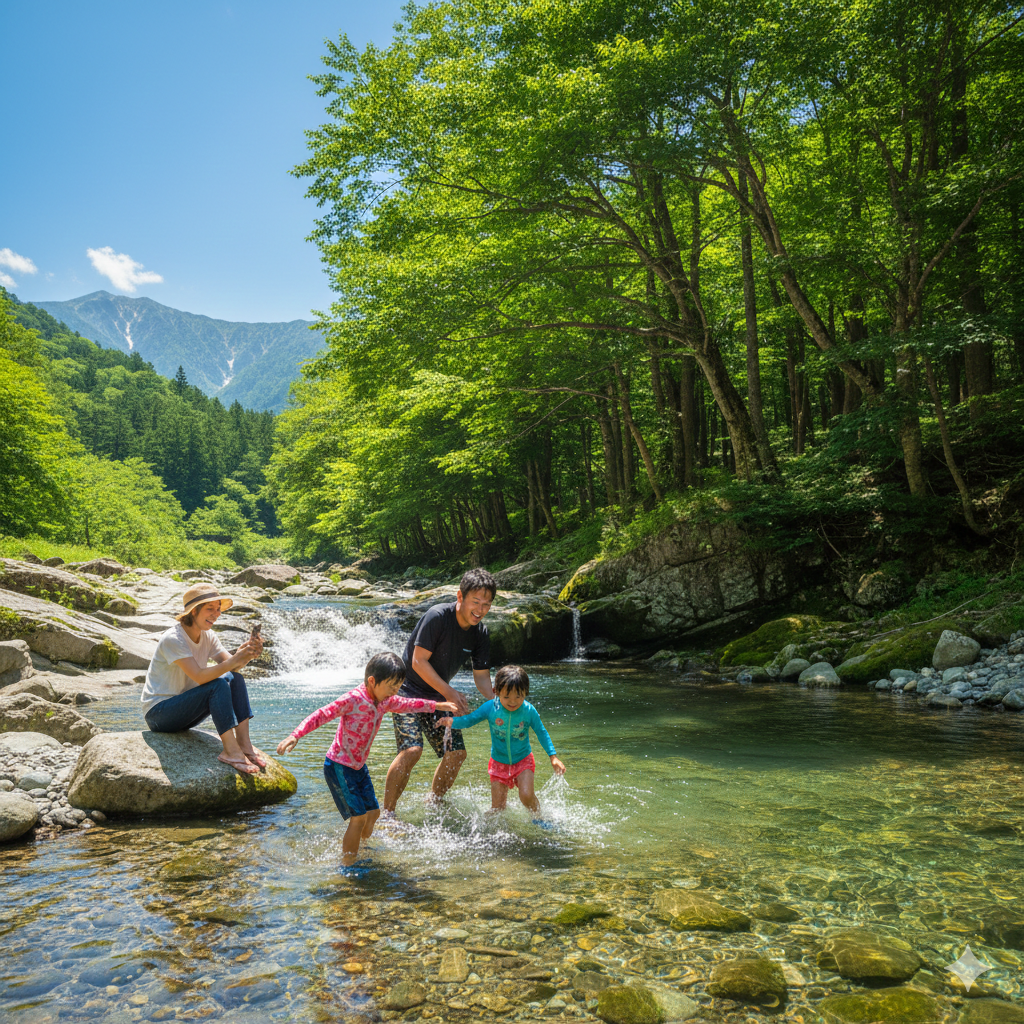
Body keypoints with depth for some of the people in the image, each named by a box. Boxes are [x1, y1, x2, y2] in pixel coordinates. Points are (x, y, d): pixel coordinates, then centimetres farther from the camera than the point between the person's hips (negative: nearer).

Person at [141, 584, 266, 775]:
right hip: (158, 713, -8)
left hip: (184, 712, 8)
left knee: (235, 679, -10)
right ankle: (231, 751, -28)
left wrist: (248, 654, -30)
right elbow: (200, 677, -32)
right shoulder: (173, 639, -22)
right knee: (218, 685, -27)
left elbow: (231, 666, -9)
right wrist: (236, 658, -40)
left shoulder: (208, 636, 3)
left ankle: (244, 744, -16)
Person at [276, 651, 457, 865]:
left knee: (373, 812, 12)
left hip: (359, 767, 8)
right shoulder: (352, 700, -22)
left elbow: (407, 704, 20)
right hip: (339, 766, -8)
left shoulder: (384, 702, 3)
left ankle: (361, 851, 34)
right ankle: (347, 866, 4)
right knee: (359, 817, -10)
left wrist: (437, 706, 27)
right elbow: (321, 716, -27)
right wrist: (295, 736, -39)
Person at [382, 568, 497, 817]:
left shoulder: (480, 633, -4)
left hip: (439, 695, 7)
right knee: (411, 749, -23)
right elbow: (419, 661, -23)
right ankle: (387, 814, -10)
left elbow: (481, 676, 1)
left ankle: (432, 806, 25)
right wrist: (449, 692, -22)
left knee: (456, 752, 4)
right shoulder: (438, 617, -24)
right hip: (408, 690, -7)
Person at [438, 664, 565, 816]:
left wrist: (553, 757, -5)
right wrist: (452, 721, -28)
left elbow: (541, 733, -3)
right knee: (497, 808, 0)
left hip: (523, 760, -1)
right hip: (499, 762, 1)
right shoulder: (490, 707, -15)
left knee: (526, 796, -20)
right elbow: (469, 720, -8)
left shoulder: (529, 711, -15)